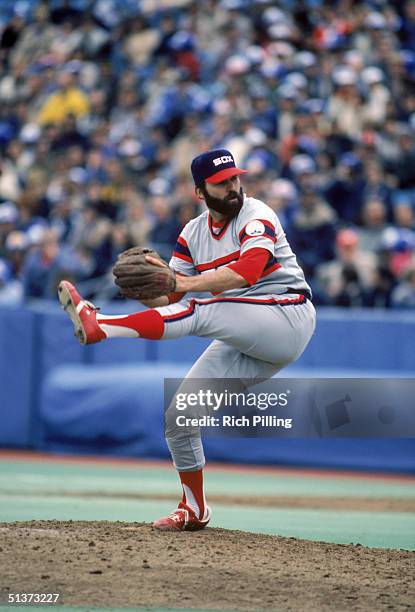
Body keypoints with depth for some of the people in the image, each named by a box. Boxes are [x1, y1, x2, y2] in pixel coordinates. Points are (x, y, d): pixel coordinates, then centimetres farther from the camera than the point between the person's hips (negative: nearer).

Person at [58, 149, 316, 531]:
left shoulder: (257, 217, -9)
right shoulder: (193, 234, 10)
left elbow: (249, 270, -29)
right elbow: (167, 298, 4)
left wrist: (189, 283, -36)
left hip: (288, 318, -7)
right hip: (243, 345, 8)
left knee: (196, 312, -30)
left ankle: (98, 326, -36)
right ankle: (194, 510, 16)